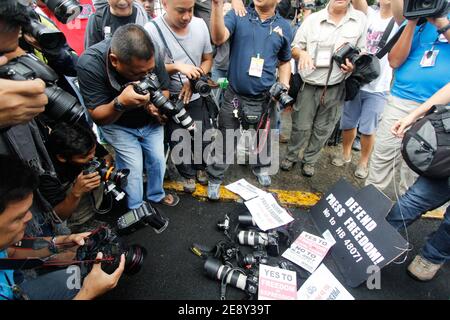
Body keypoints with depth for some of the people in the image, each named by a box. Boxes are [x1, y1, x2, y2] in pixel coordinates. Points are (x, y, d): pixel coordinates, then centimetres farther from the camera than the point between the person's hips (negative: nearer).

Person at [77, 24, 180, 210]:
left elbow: (164, 89, -8)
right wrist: (120, 103, -47)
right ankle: (135, 208, 22)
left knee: (158, 159, 10)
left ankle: (156, 195, 41)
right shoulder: (89, 64, -34)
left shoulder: (152, 56, -28)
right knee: (133, 166, -7)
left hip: (150, 121, 3)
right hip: (118, 125, -3)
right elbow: (98, 117, -26)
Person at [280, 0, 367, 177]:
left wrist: (354, 65, -13)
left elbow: (361, 52, 9)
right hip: (309, 85, -1)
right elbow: (294, 47, 4)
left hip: (335, 88, 1)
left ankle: (309, 160, 32)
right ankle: (291, 156, 30)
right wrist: (302, 52, -19)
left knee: (323, 129, 12)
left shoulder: (361, 20, 1)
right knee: (301, 126, 7)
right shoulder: (313, 19, 0)